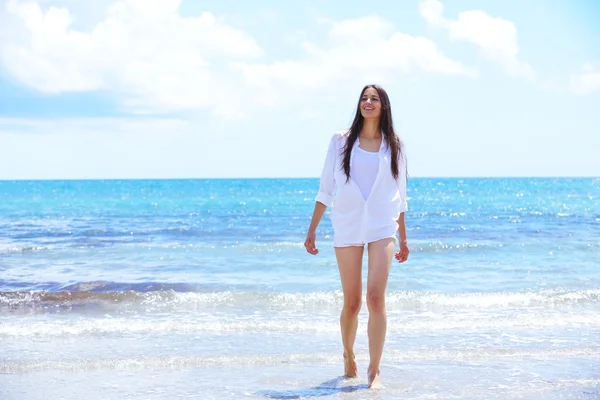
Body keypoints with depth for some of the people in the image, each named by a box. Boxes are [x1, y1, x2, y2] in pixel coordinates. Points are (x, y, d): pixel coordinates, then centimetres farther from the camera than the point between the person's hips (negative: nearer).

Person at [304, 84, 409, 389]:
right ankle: (348, 357, 30)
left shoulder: (394, 145, 7)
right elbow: (325, 188, 6)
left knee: (376, 297, -14)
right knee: (352, 303, 5)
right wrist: (312, 229, 3)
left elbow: (399, 193, 13)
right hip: (347, 226, 0)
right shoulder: (341, 141, 5)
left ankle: (374, 372, -10)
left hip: (383, 227, 0)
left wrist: (403, 238, 13)